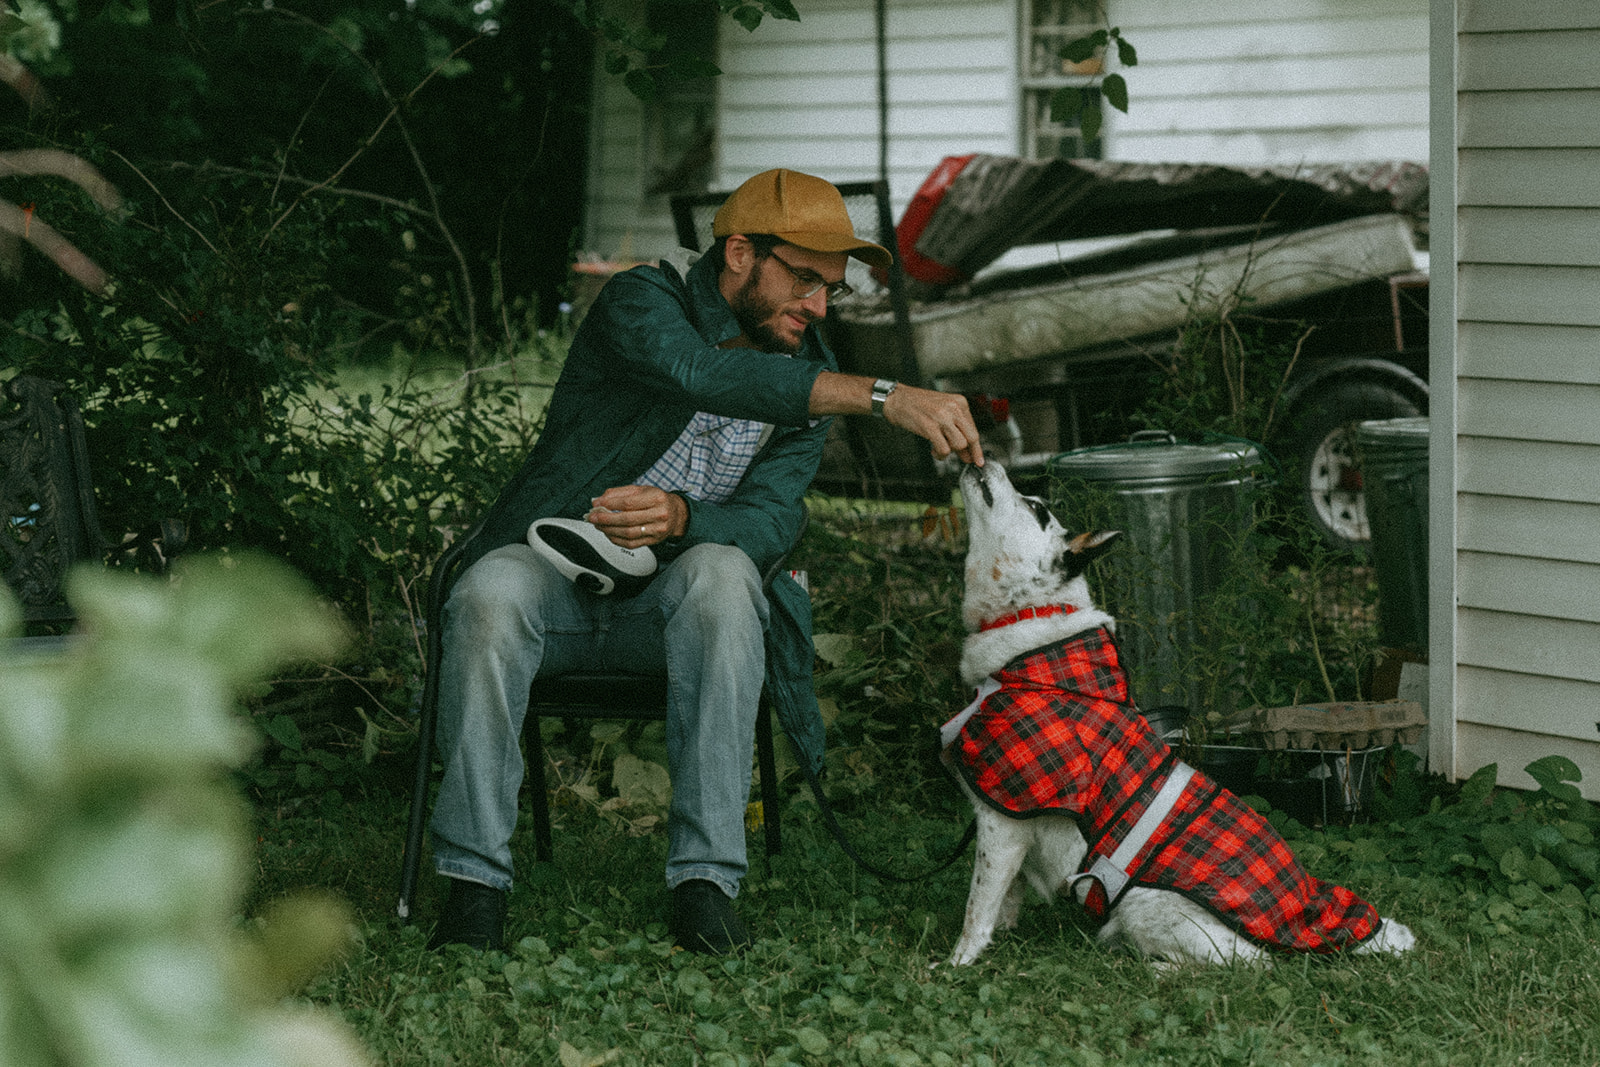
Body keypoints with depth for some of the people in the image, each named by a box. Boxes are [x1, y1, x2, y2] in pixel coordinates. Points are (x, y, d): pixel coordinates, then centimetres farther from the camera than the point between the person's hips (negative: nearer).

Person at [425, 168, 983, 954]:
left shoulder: (811, 379, 5)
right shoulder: (641, 302, -9)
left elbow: (772, 521, -10)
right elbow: (706, 374, -32)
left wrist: (681, 519, -33)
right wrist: (884, 397, -43)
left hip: (673, 605, 3)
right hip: (559, 578, -2)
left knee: (722, 570, -33)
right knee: (492, 592, -37)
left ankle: (705, 880, -36)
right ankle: (474, 877, -28)